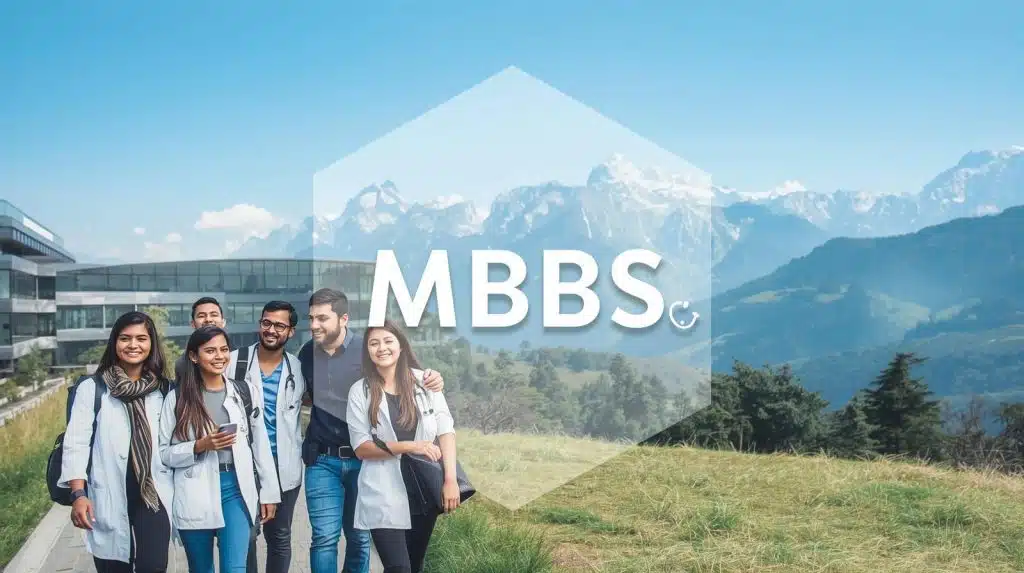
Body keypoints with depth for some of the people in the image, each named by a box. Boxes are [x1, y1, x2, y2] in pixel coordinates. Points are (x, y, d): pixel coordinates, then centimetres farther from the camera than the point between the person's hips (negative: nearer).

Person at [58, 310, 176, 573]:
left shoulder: (163, 389, 8)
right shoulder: (91, 388, -2)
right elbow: (76, 443, -6)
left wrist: (177, 491, 11)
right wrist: (79, 495, -15)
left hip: (153, 495, 1)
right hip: (108, 498, -1)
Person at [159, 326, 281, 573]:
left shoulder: (244, 392, 4)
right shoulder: (177, 398, -1)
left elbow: (260, 445, 7)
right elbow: (164, 453, -1)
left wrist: (269, 493, 6)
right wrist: (200, 446, -17)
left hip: (236, 488, 0)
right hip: (195, 494, 0)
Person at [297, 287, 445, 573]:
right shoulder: (307, 353, 3)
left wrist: (431, 380, -22)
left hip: (363, 459, -1)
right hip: (323, 459, 2)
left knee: (359, 538, 10)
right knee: (324, 538, -4)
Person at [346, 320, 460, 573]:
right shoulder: (359, 391, -2)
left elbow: (446, 431, -2)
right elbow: (361, 448, -6)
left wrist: (450, 480, -13)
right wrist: (409, 446, -18)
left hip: (425, 491, 2)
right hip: (384, 497, -2)